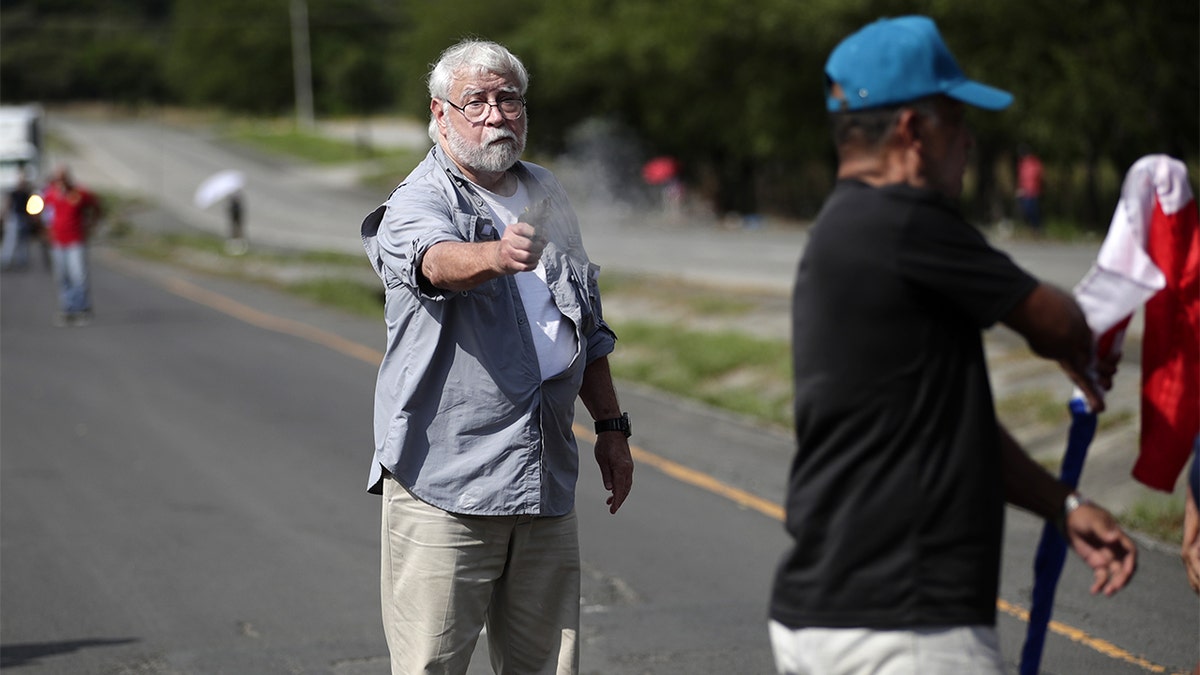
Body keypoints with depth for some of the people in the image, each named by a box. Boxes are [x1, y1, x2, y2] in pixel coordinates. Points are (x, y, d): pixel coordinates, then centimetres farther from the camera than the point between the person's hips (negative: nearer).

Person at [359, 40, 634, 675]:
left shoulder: (546, 195, 14)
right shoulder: (417, 203, -7)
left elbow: (588, 326, 25)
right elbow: (437, 259, -32)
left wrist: (611, 425, 22)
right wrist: (496, 255, -53)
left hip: (545, 479, 6)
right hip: (444, 483, -6)